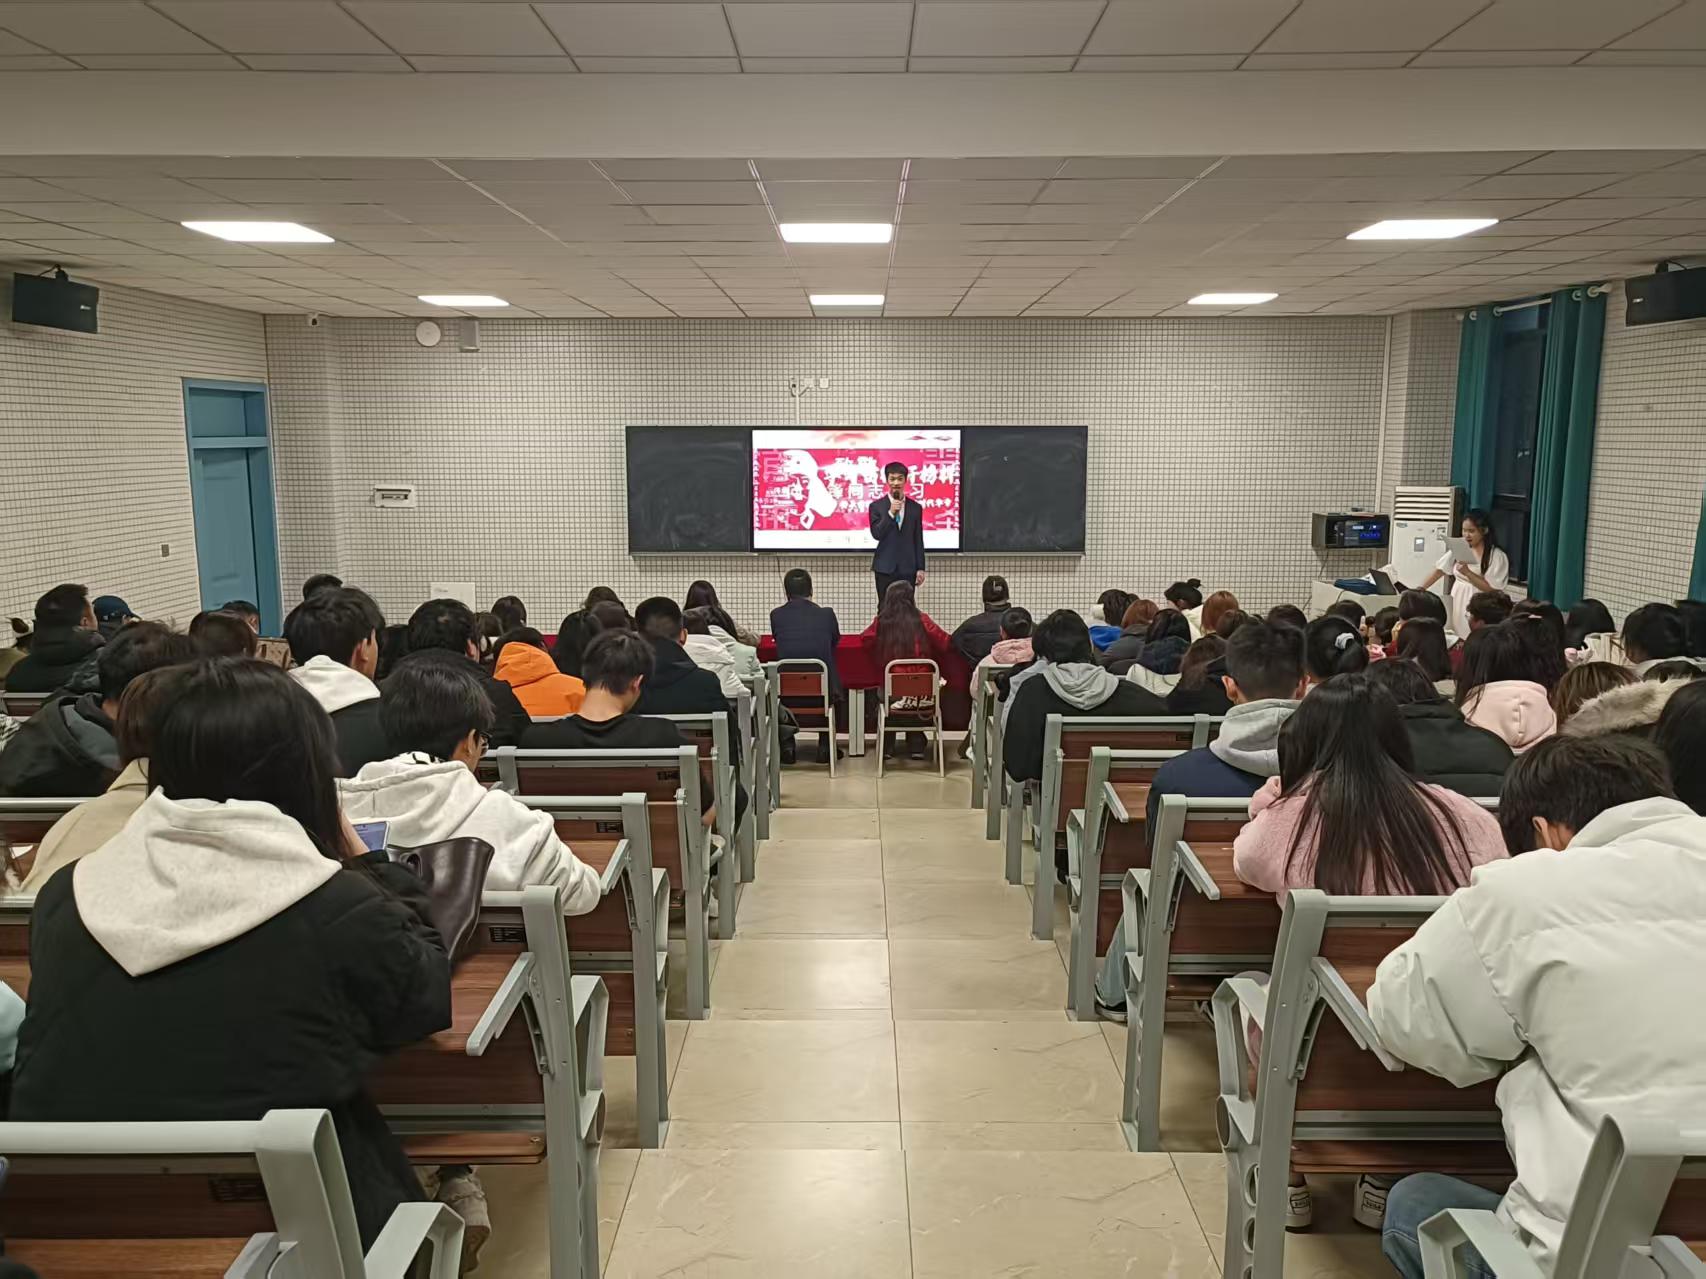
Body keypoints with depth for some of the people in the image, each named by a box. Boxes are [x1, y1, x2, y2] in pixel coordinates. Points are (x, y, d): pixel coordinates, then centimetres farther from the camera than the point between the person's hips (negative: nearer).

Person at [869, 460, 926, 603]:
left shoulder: (915, 507, 6)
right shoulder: (877, 506, 1)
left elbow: (918, 540, 7)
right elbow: (876, 534, -9)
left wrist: (920, 568, 3)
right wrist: (890, 513, -18)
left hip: (908, 568, 1)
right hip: (885, 568, -1)